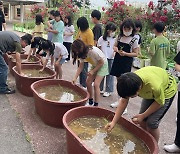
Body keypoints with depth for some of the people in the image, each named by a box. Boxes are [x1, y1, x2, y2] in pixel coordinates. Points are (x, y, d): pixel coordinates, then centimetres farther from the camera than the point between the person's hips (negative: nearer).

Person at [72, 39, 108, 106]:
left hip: (102, 65, -7)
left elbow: (101, 62, -23)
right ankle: (90, 101, 20)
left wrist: (93, 71, -22)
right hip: (94, 65, 7)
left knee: (96, 84, -15)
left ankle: (96, 105, -5)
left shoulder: (93, 51, -35)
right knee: (88, 82, 2)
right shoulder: (82, 53, -13)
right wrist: (75, 78, -16)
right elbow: (81, 66, -8)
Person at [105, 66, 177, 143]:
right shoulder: (130, 82, -28)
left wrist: (143, 115, -20)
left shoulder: (155, 86, -44)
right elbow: (123, 101, -18)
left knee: (151, 123, -12)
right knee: (142, 120, 1)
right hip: (150, 92, 5)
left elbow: (159, 102, -23)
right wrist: (113, 122, -19)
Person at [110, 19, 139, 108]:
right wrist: (117, 50, -7)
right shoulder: (119, 37, 6)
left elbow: (136, 54, -7)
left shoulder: (134, 40, -8)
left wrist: (125, 53, -21)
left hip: (127, 62, -5)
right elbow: (115, 46, 15)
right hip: (117, 60, 6)